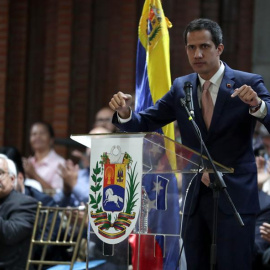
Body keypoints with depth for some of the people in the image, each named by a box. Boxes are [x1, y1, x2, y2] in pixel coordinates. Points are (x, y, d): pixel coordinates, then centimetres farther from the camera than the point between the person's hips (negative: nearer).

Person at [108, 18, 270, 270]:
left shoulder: (249, 84, -5)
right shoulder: (181, 87, 7)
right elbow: (145, 122, 4)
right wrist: (125, 112, -17)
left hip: (234, 198, -4)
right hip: (194, 197, 4)